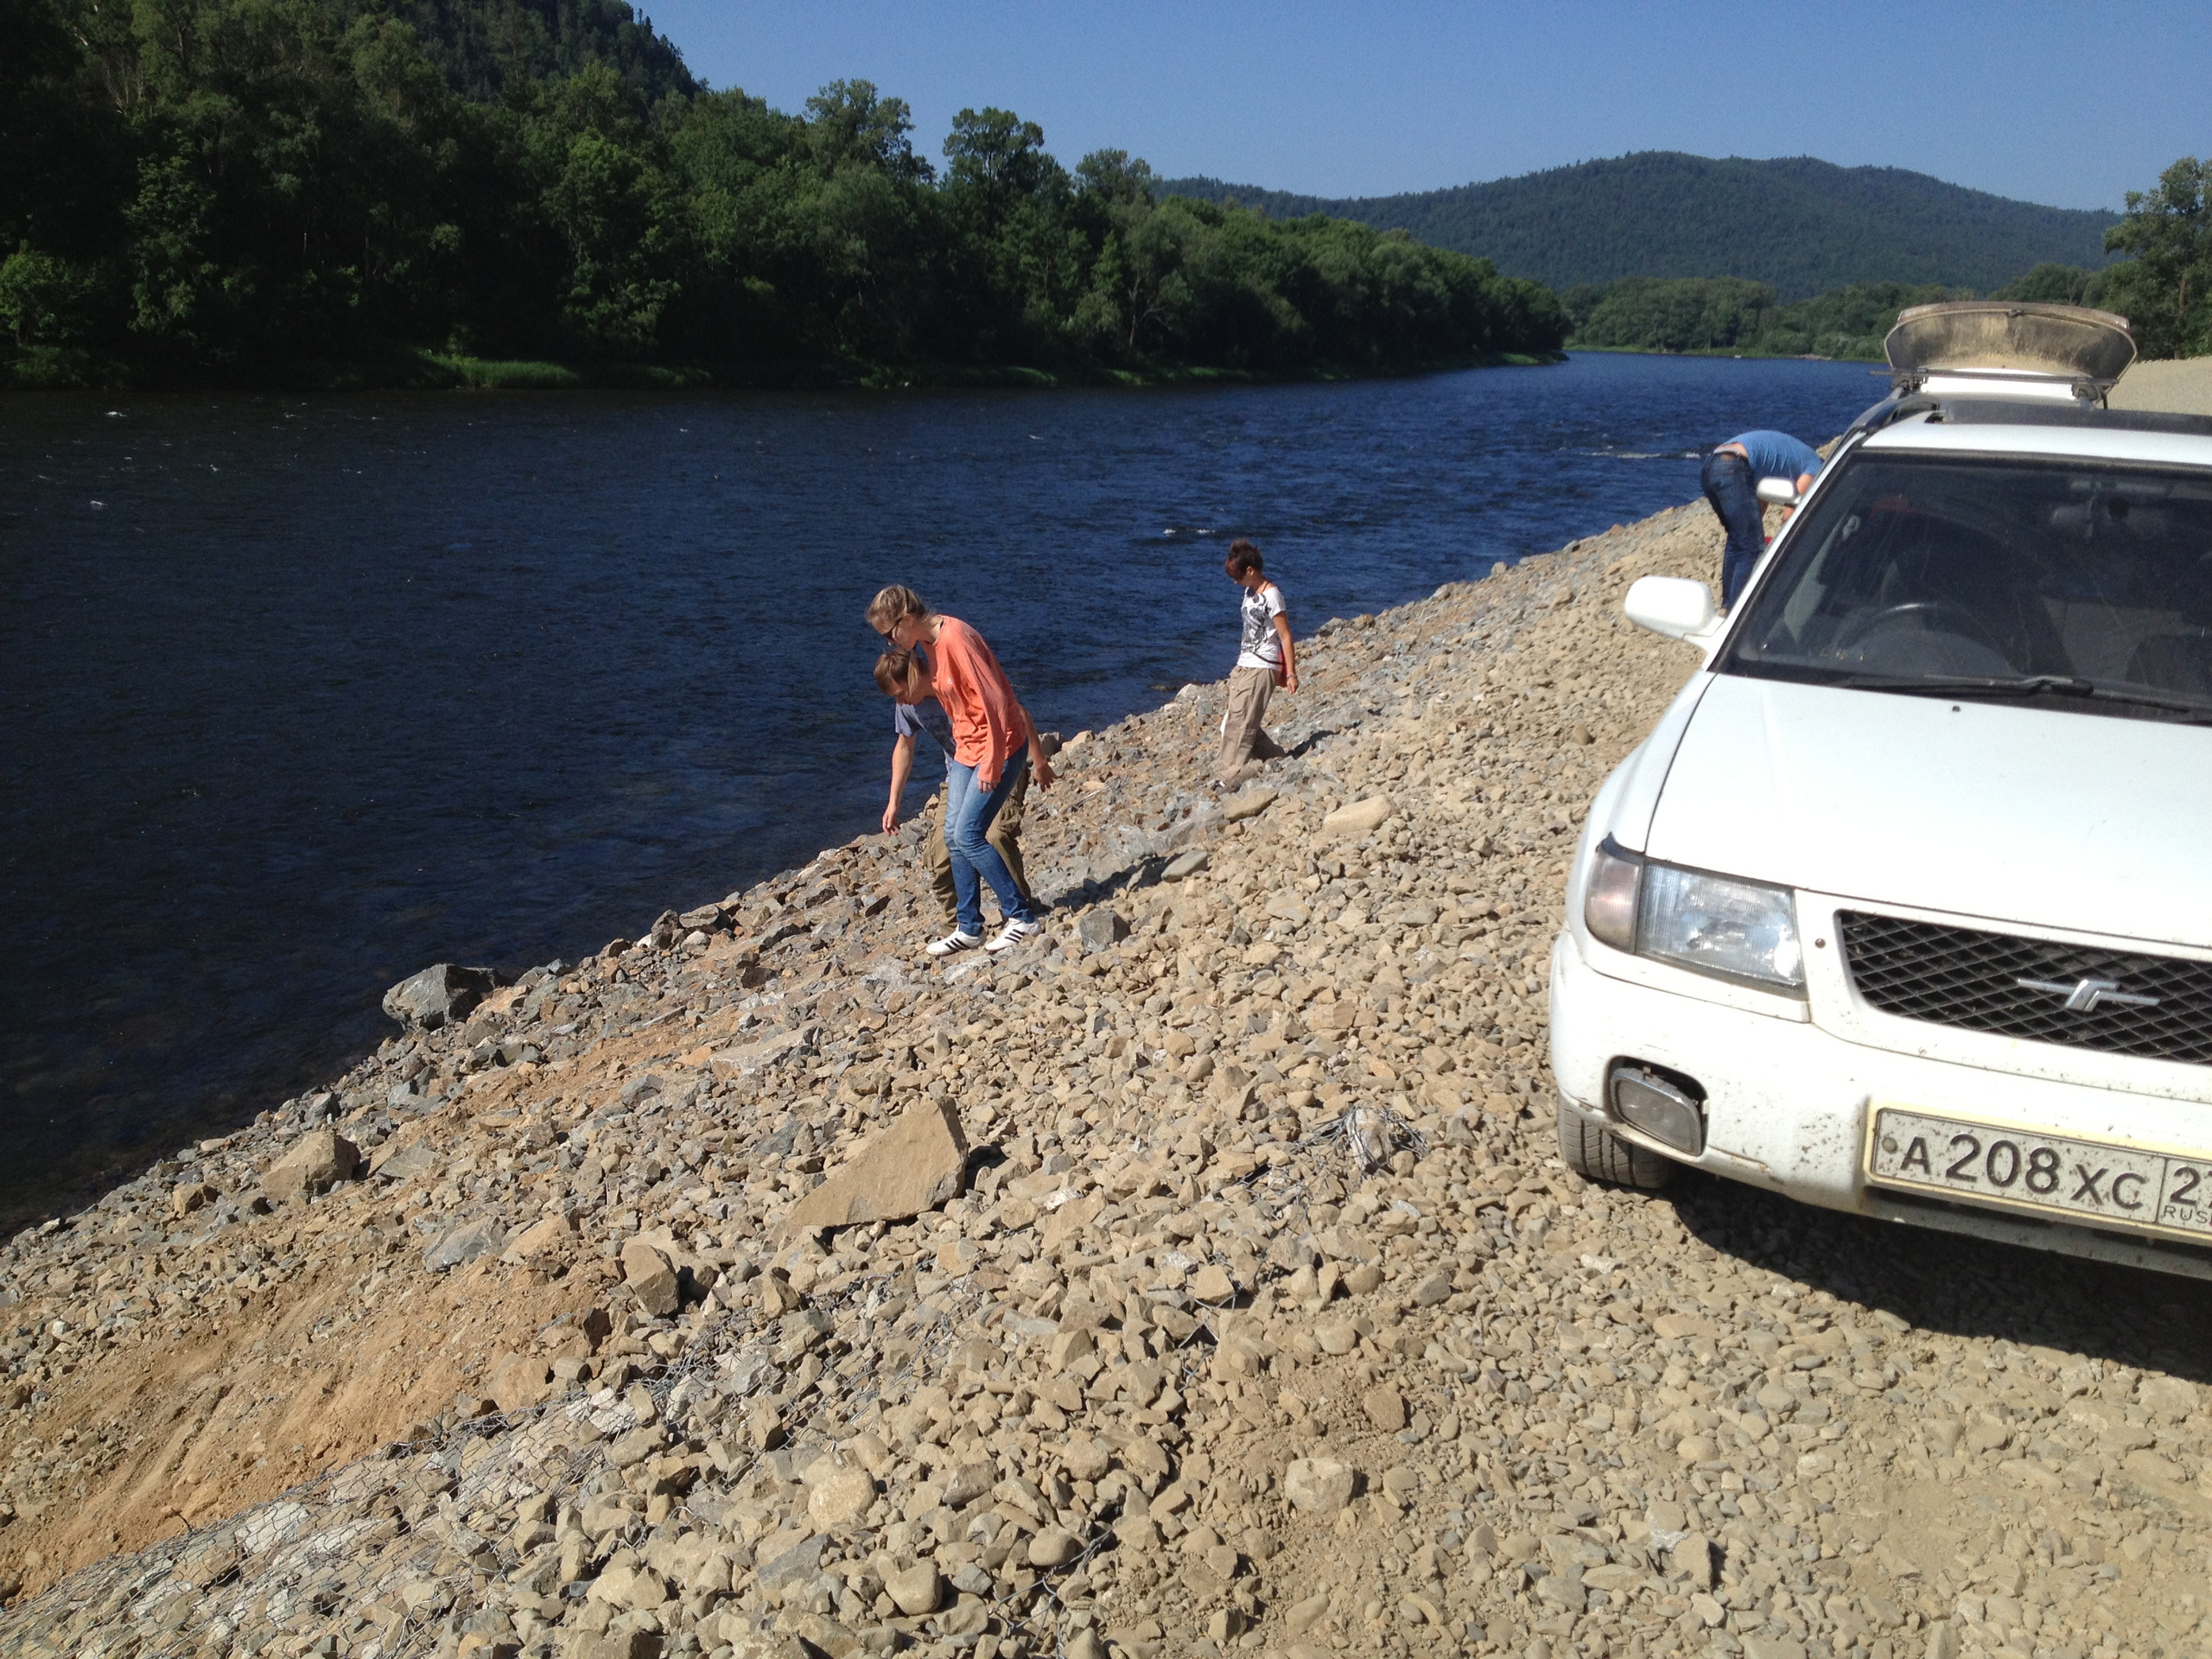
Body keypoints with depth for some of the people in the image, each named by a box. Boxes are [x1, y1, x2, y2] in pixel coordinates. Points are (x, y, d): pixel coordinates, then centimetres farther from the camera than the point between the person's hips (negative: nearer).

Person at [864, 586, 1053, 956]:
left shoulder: (956, 639, -22)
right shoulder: (932, 644, 8)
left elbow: (994, 701, -24)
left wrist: (991, 765, -22)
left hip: (1000, 748, -9)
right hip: (967, 749, 10)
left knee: (968, 835, -11)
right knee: (954, 837, 8)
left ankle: (1022, 917, 0)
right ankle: (969, 928, 18)